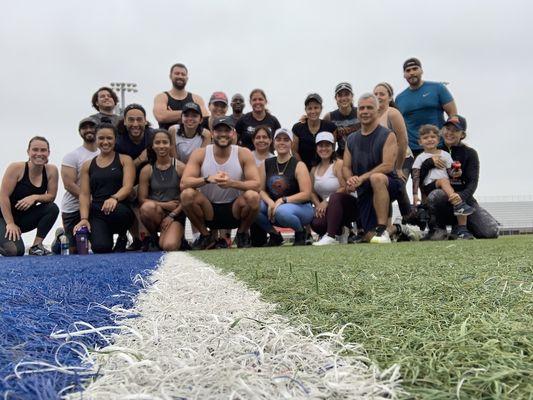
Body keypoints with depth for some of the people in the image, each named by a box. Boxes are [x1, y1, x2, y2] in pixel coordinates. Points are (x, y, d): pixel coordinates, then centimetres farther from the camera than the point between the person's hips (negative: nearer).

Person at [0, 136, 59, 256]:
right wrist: (10, 223, -20)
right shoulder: (16, 168, -19)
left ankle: (37, 245, -8)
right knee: (14, 251, -26)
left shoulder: (51, 170, -9)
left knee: (53, 208, -22)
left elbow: (51, 196, -6)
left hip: (26, 217, 4)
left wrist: (34, 197, -26)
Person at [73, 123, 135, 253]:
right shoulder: (88, 165, 16)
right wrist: (84, 218, -9)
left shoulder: (125, 160, 8)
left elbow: (128, 186, -7)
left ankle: (122, 238, -5)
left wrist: (114, 198, -29)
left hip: (120, 209, -1)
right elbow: (84, 195, 8)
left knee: (116, 209, -40)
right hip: (97, 213, 1)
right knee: (100, 247, -27)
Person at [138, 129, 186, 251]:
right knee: (147, 207, -35)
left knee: (169, 247, -29)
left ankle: (177, 235, 10)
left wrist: (172, 215, -12)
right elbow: (142, 199, -1)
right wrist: (164, 205, -11)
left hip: (176, 214, -2)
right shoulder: (147, 170, 2)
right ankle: (153, 238, -5)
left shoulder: (180, 167, -2)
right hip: (155, 213, 2)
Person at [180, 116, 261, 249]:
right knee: (187, 194, -26)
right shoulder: (199, 154, -7)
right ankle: (205, 236, 0)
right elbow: (183, 183, -18)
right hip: (208, 210, 1)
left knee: (253, 196, -30)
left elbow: (256, 185, -16)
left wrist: (232, 183, -34)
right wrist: (207, 179, -36)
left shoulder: (244, 154, -8)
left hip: (234, 210, 0)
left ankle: (242, 233, 3)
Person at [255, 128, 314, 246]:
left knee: (281, 211, -38)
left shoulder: (299, 165, -8)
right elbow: (261, 189, 0)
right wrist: (270, 202, -21)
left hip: (300, 207, -4)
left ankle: (301, 232, -4)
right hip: (273, 206, 4)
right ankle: (274, 235, 1)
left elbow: (306, 194, -15)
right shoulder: (266, 165, 4)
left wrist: (282, 200, -25)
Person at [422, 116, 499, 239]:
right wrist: (429, 162, -22)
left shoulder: (470, 153, 5)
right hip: (442, 198, -1)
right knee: (434, 195, -39)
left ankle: (459, 227, 10)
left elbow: (473, 183, -6)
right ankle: (437, 229, -12)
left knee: (492, 232, -18)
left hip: (464, 198, 1)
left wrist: (461, 197, -26)